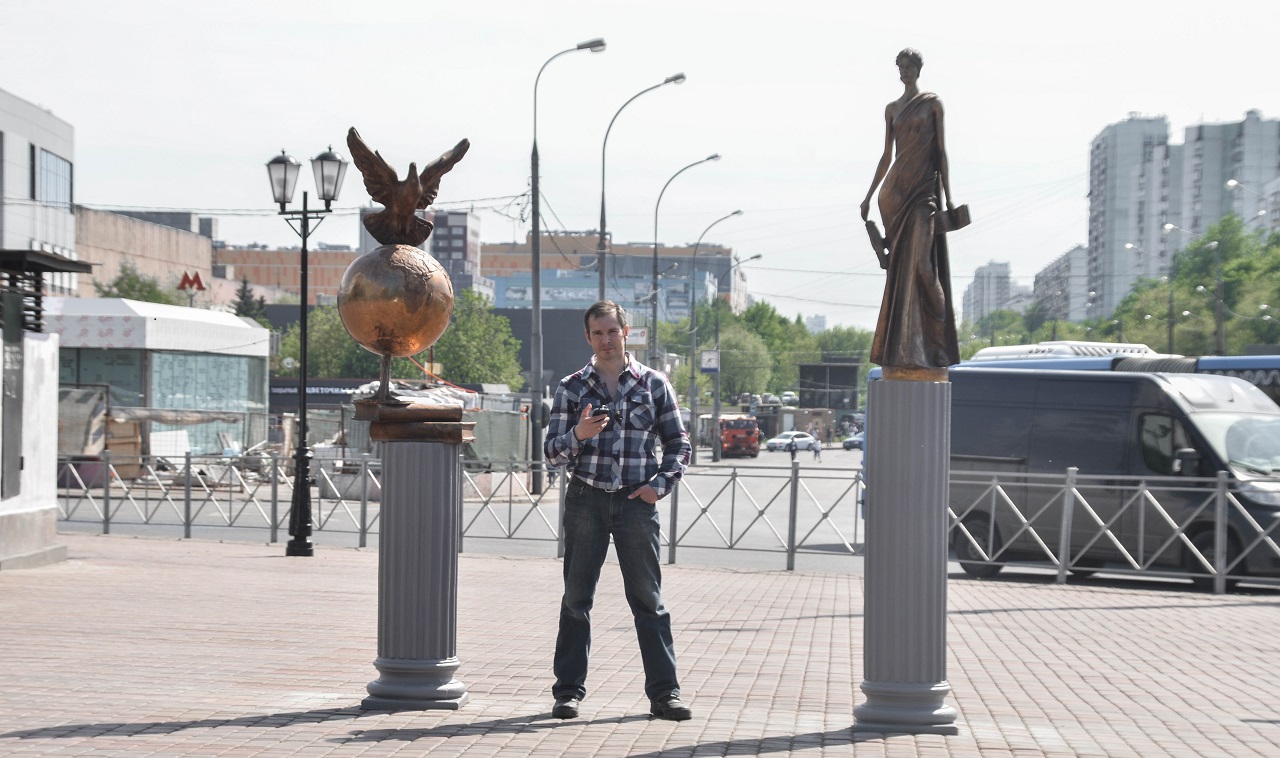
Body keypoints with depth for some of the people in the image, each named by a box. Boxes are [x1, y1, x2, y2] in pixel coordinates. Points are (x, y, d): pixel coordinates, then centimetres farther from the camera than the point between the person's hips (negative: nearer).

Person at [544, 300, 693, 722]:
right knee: (576, 598, 3)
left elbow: (678, 444, 10)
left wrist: (661, 483, -5)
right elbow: (553, 452, 4)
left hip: (636, 501, -1)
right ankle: (568, 690, 10)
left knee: (648, 599, 1)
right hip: (585, 499, 1)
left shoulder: (653, 384, 6)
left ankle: (664, 692, 3)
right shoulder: (572, 388, 6)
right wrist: (578, 434, -17)